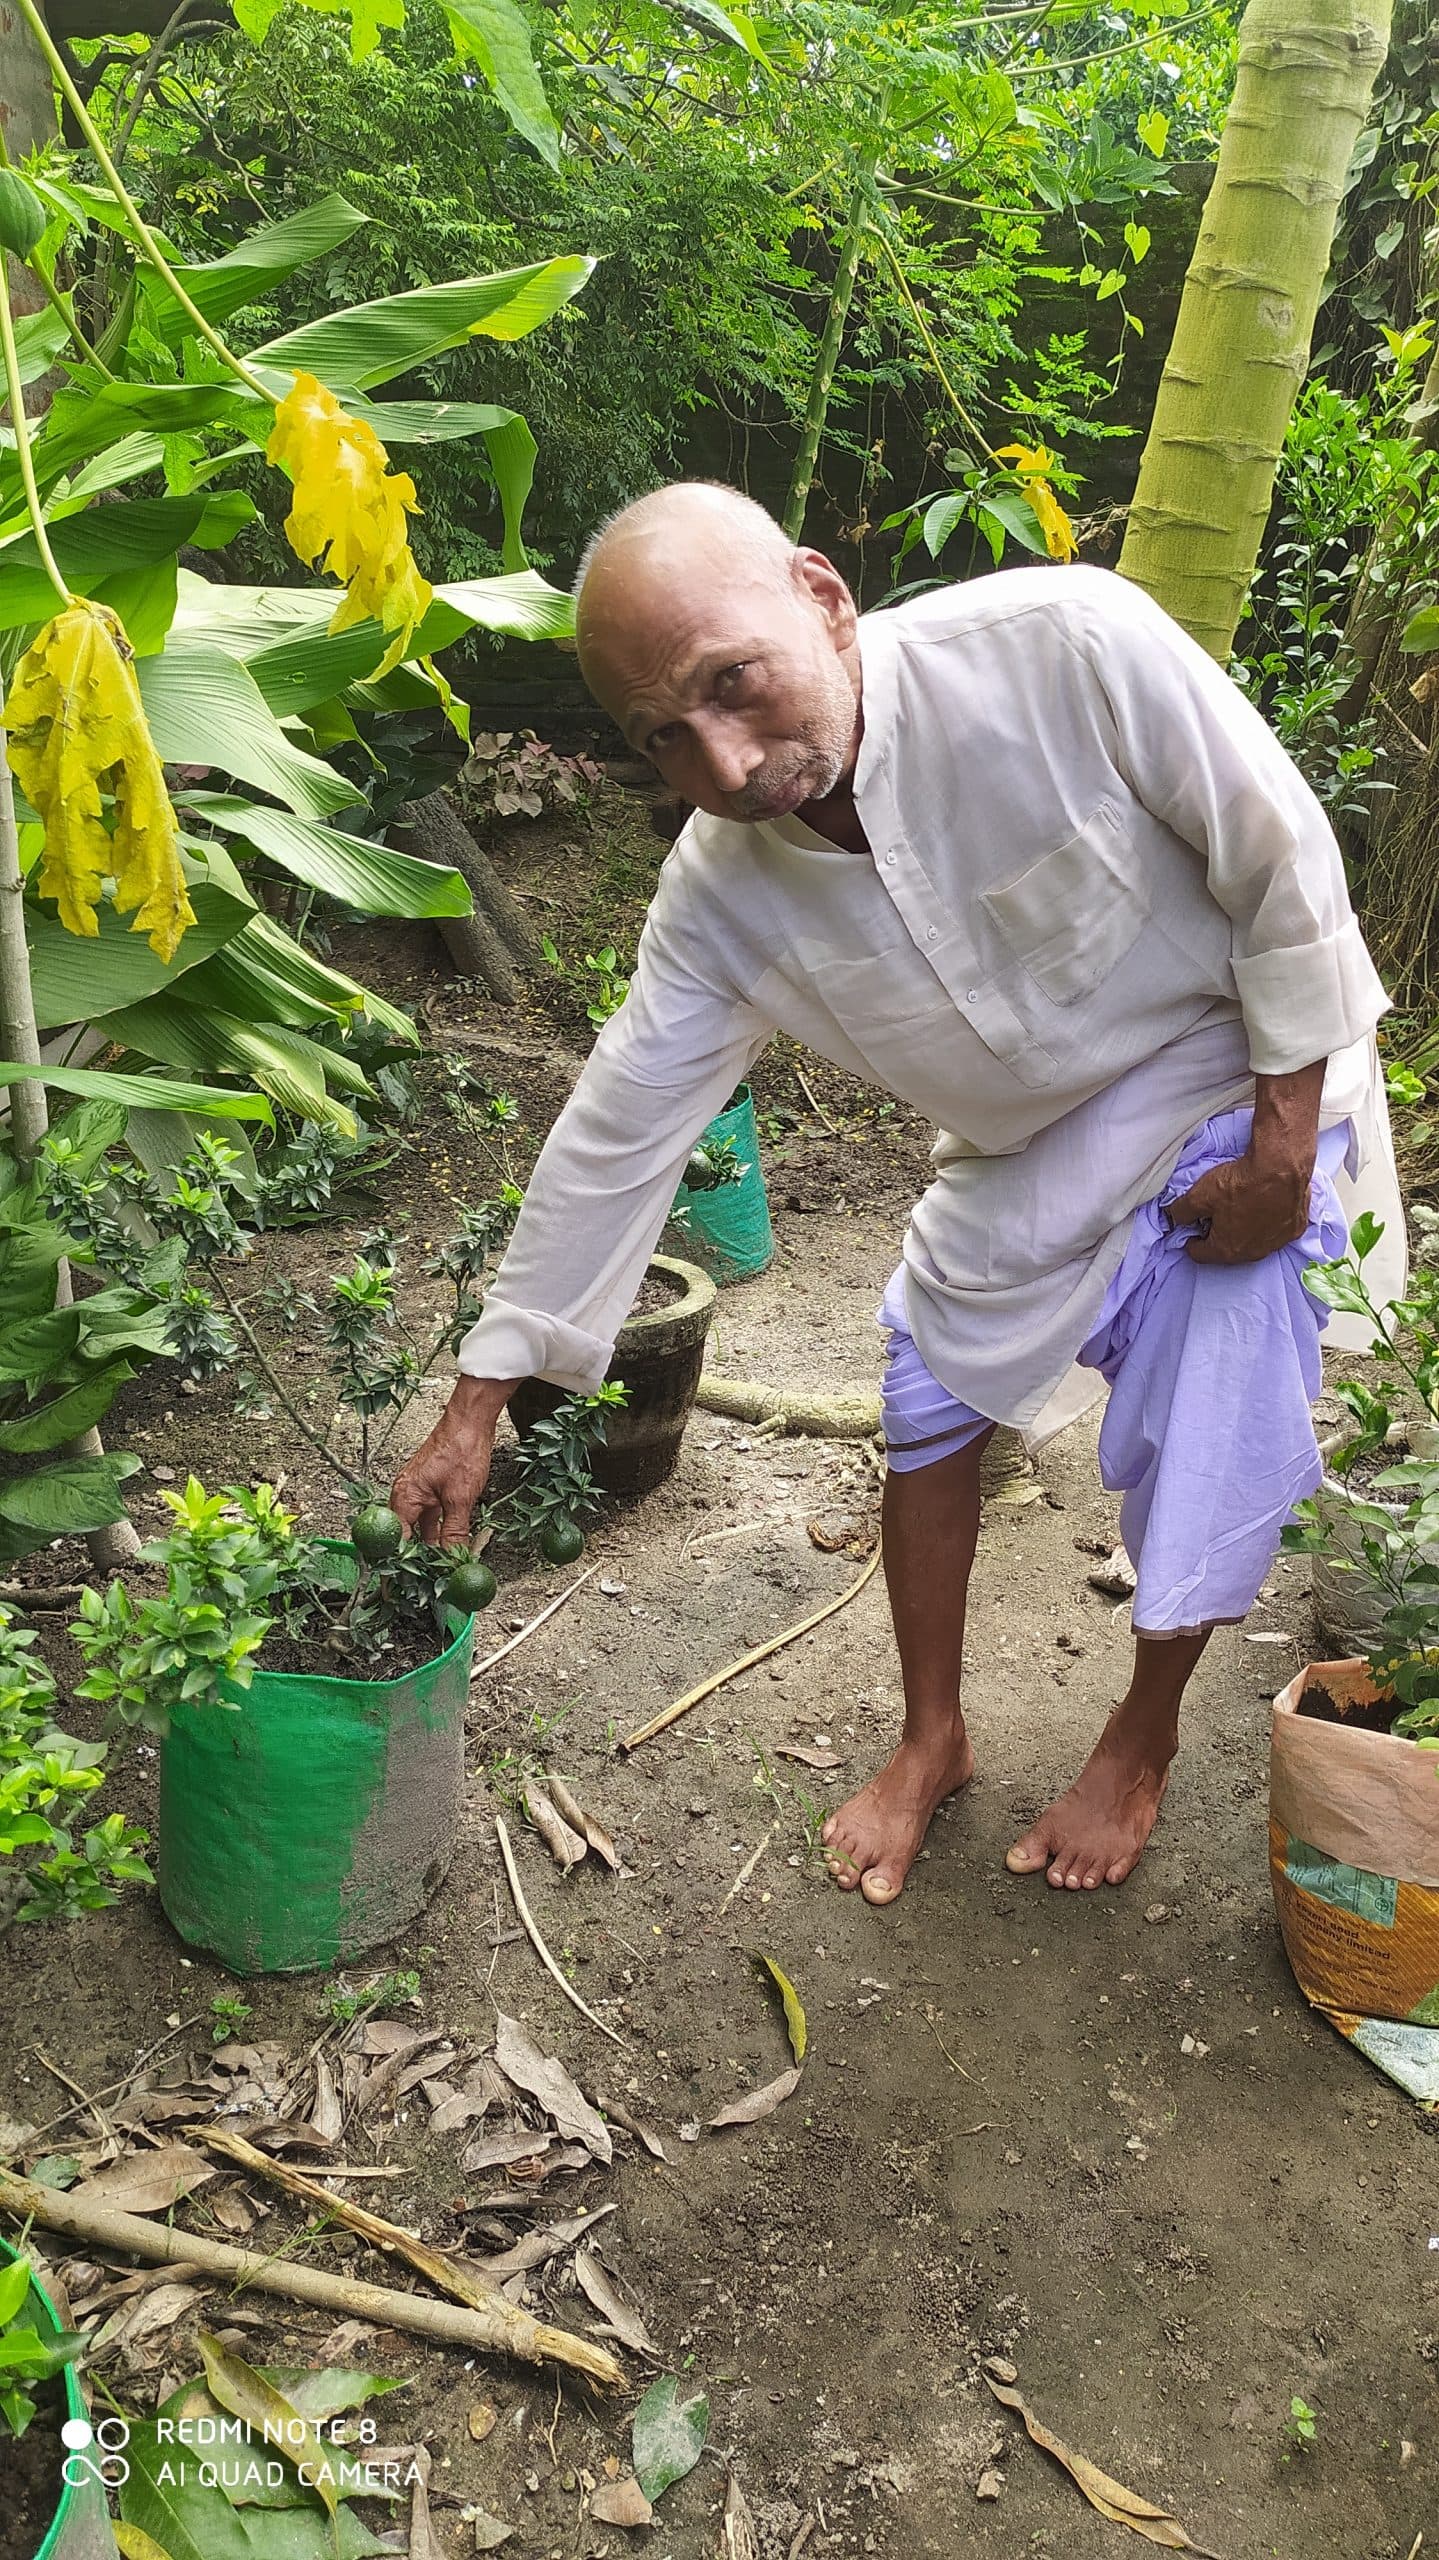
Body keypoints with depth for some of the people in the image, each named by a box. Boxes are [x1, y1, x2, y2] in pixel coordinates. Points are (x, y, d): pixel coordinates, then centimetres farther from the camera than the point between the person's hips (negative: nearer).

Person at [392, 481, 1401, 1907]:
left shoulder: (1067, 647, -36)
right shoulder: (718, 895, -22)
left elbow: (1283, 861, -23)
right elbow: (615, 1137, -14)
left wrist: (1283, 1139, -17)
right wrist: (477, 1402, -11)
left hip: (1244, 1067, -3)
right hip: (1024, 1137, 4)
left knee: (1201, 1452, -2)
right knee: (932, 1396, 8)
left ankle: (1142, 1742, 28)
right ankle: (931, 1741, 31)